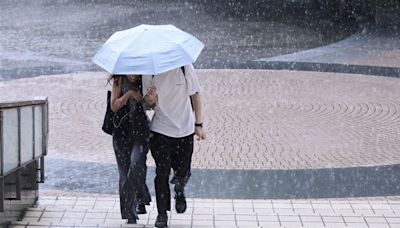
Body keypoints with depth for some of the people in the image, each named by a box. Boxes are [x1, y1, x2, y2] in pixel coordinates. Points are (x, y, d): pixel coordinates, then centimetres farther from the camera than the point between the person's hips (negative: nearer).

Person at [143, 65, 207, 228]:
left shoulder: (185, 68, -10)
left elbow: (195, 96, -1)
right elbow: (150, 103, 3)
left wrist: (198, 124, -2)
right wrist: (151, 100, -22)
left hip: (184, 129, 0)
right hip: (160, 130, 0)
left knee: (183, 172, 6)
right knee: (162, 173, -3)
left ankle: (179, 191, 42)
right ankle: (162, 214, 11)